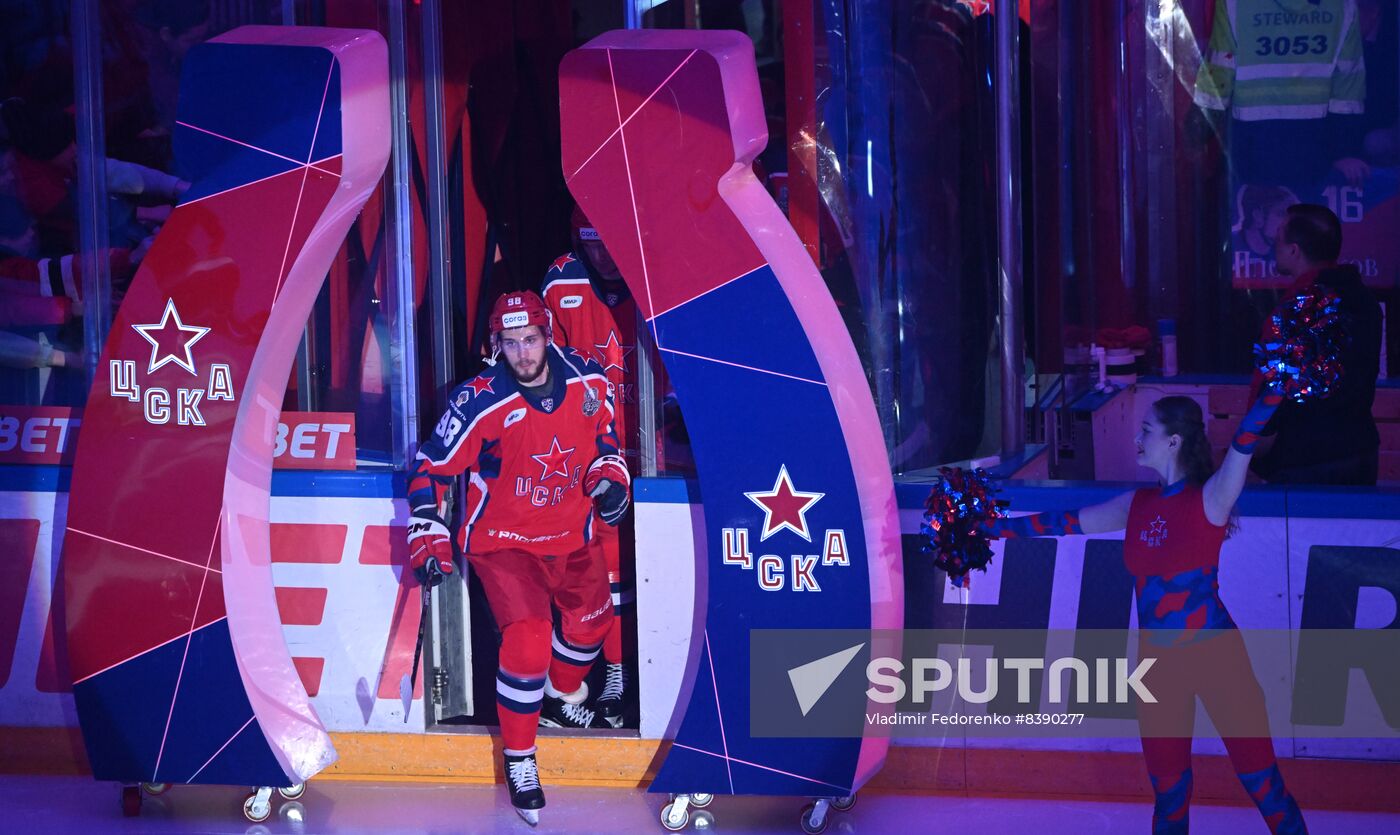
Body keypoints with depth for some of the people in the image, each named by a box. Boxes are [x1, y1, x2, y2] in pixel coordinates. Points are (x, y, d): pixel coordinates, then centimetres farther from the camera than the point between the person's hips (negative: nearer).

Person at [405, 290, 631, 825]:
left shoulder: (588, 383, -9)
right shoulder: (480, 402, -22)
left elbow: (603, 434, 11)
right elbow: (431, 468, -14)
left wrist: (608, 476, -6)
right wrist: (428, 538, -19)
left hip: (571, 535, 6)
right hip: (502, 538, -5)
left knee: (592, 618, 22)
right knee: (528, 637, -21)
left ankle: (560, 702, 53)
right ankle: (518, 758, -3)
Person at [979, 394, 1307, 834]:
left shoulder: (1210, 499, -11)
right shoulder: (1138, 505, 6)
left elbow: (1244, 442, -27)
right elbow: (1063, 522, 13)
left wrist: (1276, 387, -41)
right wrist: (990, 526, 13)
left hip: (1216, 655, -5)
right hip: (1159, 663, 5)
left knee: (1260, 778, -2)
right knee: (1167, 787, 11)